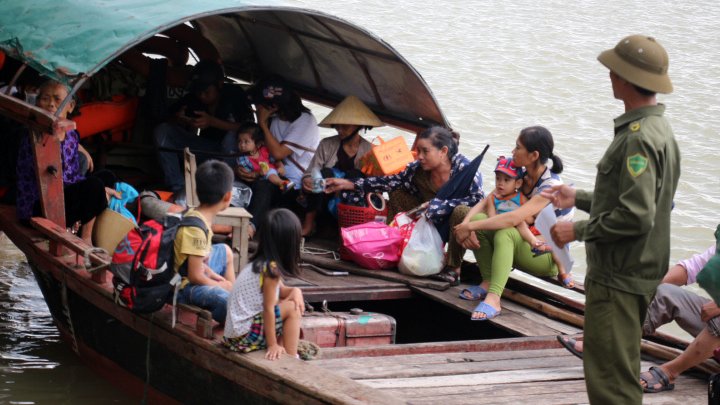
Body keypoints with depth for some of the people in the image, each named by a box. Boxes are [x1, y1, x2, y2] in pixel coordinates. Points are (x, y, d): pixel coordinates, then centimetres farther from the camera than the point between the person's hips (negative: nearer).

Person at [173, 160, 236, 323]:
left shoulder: (192, 214, 0)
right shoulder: (196, 229, -27)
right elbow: (195, 276, -24)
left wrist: (214, 276, 6)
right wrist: (222, 285, -8)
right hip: (186, 287, -11)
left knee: (225, 251, 31)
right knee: (226, 301, -37)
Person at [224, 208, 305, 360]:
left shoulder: (258, 264, 9)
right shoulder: (271, 268, -18)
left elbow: (281, 290, 17)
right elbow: (268, 309, -18)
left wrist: (294, 291, -6)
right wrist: (272, 345, -16)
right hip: (247, 335, -9)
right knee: (292, 309, -7)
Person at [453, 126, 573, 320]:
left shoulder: (551, 186, -22)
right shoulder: (521, 176, 2)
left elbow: (514, 218, -34)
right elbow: (484, 203, 0)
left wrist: (470, 226, -32)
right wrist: (466, 223, -21)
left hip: (549, 257, -7)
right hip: (525, 246, 7)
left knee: (505, 233, -37)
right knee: (478, 218, -16)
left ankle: (493, 298, -47)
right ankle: (488, 282, -21)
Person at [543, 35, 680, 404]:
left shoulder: (639, 138, -22)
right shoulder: (657, 129, 12)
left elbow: (635, 216, -27)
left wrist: (578, 231, -16)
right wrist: (578, 199, 20)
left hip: (619, 278, -11)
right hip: (634, 274, 11)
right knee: (619, 371, 20)